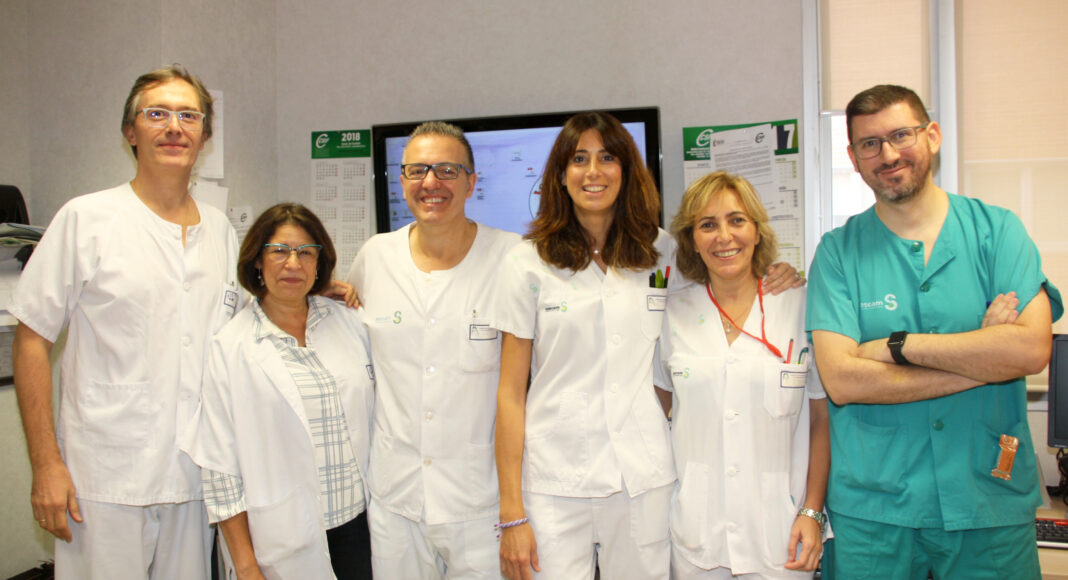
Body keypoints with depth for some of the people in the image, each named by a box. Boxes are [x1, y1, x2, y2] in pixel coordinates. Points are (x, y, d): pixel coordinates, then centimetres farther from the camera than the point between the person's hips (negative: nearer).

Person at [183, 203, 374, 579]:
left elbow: (377, 414, 11)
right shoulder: (231, 347, -5)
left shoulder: (347, 322, 5)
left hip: (359, 522, 3)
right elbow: (220, 467, -6)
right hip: (286, 540, -3)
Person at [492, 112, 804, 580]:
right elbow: (511, 393, -1)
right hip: (556, 484, -2)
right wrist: (511, 513, -5)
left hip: (645, 480, 2)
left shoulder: (661, 252, 6)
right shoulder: (527, 263, 0)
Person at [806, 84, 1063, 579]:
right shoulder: (838, 251, -2)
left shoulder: (995, 230, 0)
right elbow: (841, 380, -14)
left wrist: (897, 346, -14)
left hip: (991, 503, 1)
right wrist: (982, 357, -12)